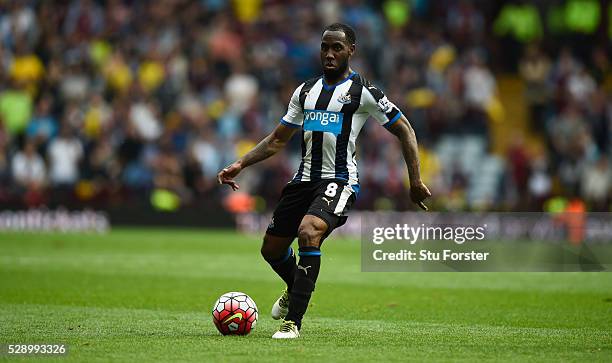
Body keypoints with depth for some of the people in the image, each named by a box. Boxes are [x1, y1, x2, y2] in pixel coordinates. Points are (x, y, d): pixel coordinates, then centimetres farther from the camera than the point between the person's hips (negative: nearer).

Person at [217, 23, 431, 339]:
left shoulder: (363, 91, -4)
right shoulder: (306, 91, 13)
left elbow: (404, 131, -1)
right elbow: (278, 140, 20)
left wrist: (416, 183, -8)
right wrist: (240, 165, 8)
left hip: (339, 180, -7)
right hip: (304, 179, 7)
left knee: (308, 233, -32)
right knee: (271, 249, 12)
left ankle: (292, 321, -26)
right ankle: (296, 289, 47)